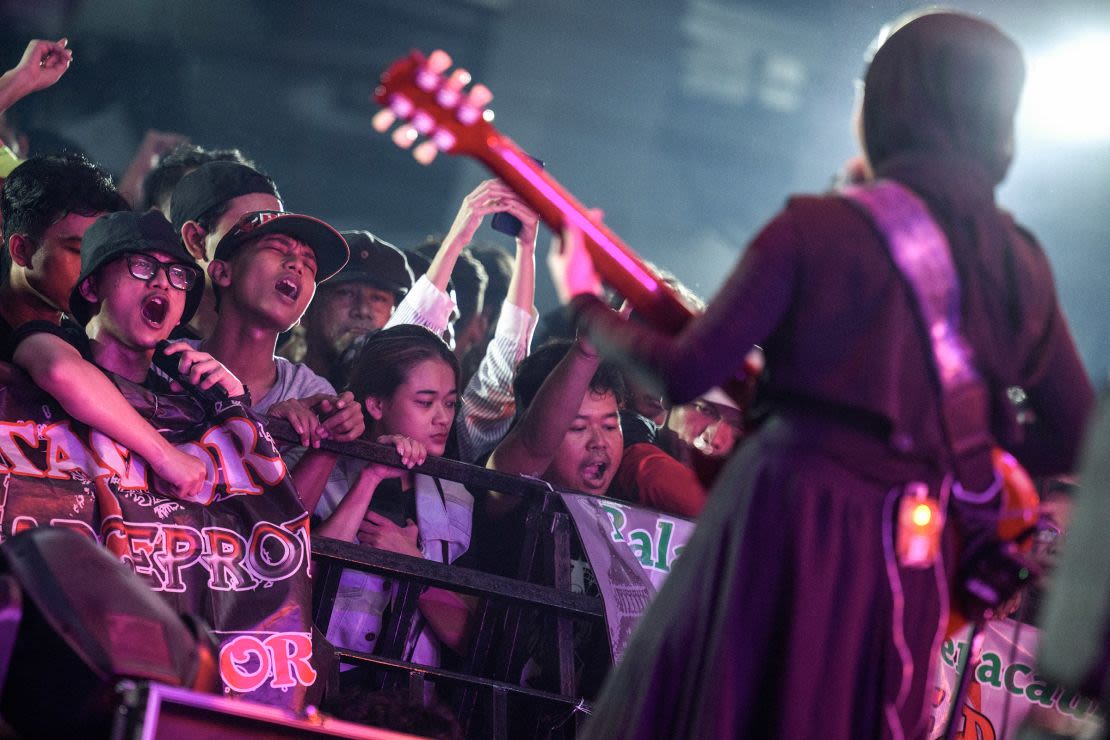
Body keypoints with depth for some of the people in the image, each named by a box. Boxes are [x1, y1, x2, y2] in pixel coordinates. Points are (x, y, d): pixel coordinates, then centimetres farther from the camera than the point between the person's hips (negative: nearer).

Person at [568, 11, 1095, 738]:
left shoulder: (816, 229, -10)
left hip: (787, 522, -4)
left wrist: (587, 304, 9)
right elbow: (1076, 435, 10)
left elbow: (685, 374, -8)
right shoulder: (1020, 266, 3)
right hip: (912, 549, 4)